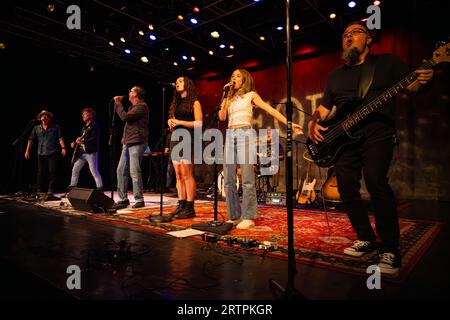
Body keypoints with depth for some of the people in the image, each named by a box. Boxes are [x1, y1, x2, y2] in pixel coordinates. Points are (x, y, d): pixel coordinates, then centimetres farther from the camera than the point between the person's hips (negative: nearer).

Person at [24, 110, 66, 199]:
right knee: (40, 172, 9)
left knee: (52, 172, -8)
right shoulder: (36, 128, 14)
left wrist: (63, 147, -16)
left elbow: (60, 138, -2)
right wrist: (27, 151, 0)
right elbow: (31, 140, 10)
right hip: (41, 153, 3)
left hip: (53, 153, -2)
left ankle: (50, 192, -8)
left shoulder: (55, 127, 9)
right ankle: (39, 191, 21)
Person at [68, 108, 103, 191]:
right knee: (75, 170, 11)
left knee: (94, 172, -12)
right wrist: (75, 142, 11)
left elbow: (94, 139, -18)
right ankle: (72, 187, 22)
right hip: (82, 153, 9)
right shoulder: (84, 126, 21)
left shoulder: (95, 126, -7)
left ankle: (100, 189, -11)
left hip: (91, 152, -9)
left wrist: (82, 141, -25)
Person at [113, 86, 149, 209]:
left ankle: (139, 200, -3)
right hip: (127, 143, 10)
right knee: (121, 170, 5)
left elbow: (125, 117, -13)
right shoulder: (132, 107, 25)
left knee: (134, 171, -11)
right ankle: (123, 199, 11)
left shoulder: (142, 106, -6)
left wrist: (117, 103, -3)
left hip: (136, 143, -9)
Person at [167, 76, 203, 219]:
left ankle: (190, 208, -7)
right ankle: (181, 206, 8)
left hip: (187, 139, -7)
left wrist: (180, 122, -12)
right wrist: (171, 123, 2)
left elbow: (199, 123, -7)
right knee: (178, 175, 4)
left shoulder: (194, 102, 3)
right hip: (175, 139, 7)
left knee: (187, 174, -11)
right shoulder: (175, 103, 22)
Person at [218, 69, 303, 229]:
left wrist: (288, 123, -11)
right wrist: (226, 95, 8)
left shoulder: (251, 95, 9)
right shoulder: (229, 98, 23)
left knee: (247, 179, -10)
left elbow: (270, 109, -1)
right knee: (228, 180, 1)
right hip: (230, 135, 5)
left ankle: (248, 217, -4)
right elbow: (222, 117, 7)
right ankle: (234, 216, 10)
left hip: (245, 134, -5)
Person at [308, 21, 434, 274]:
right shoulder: (336, 75, 22)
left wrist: (421, 80, -16)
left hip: (378, 133, -4)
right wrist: (314, 122, -1)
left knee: (375, 181, -24)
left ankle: (390, 250, -10)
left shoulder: (387, 62, 13)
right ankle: (366, 239, 17)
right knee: (347, 187, -3)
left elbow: (411, 86, 8)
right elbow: (324, 107, 21)